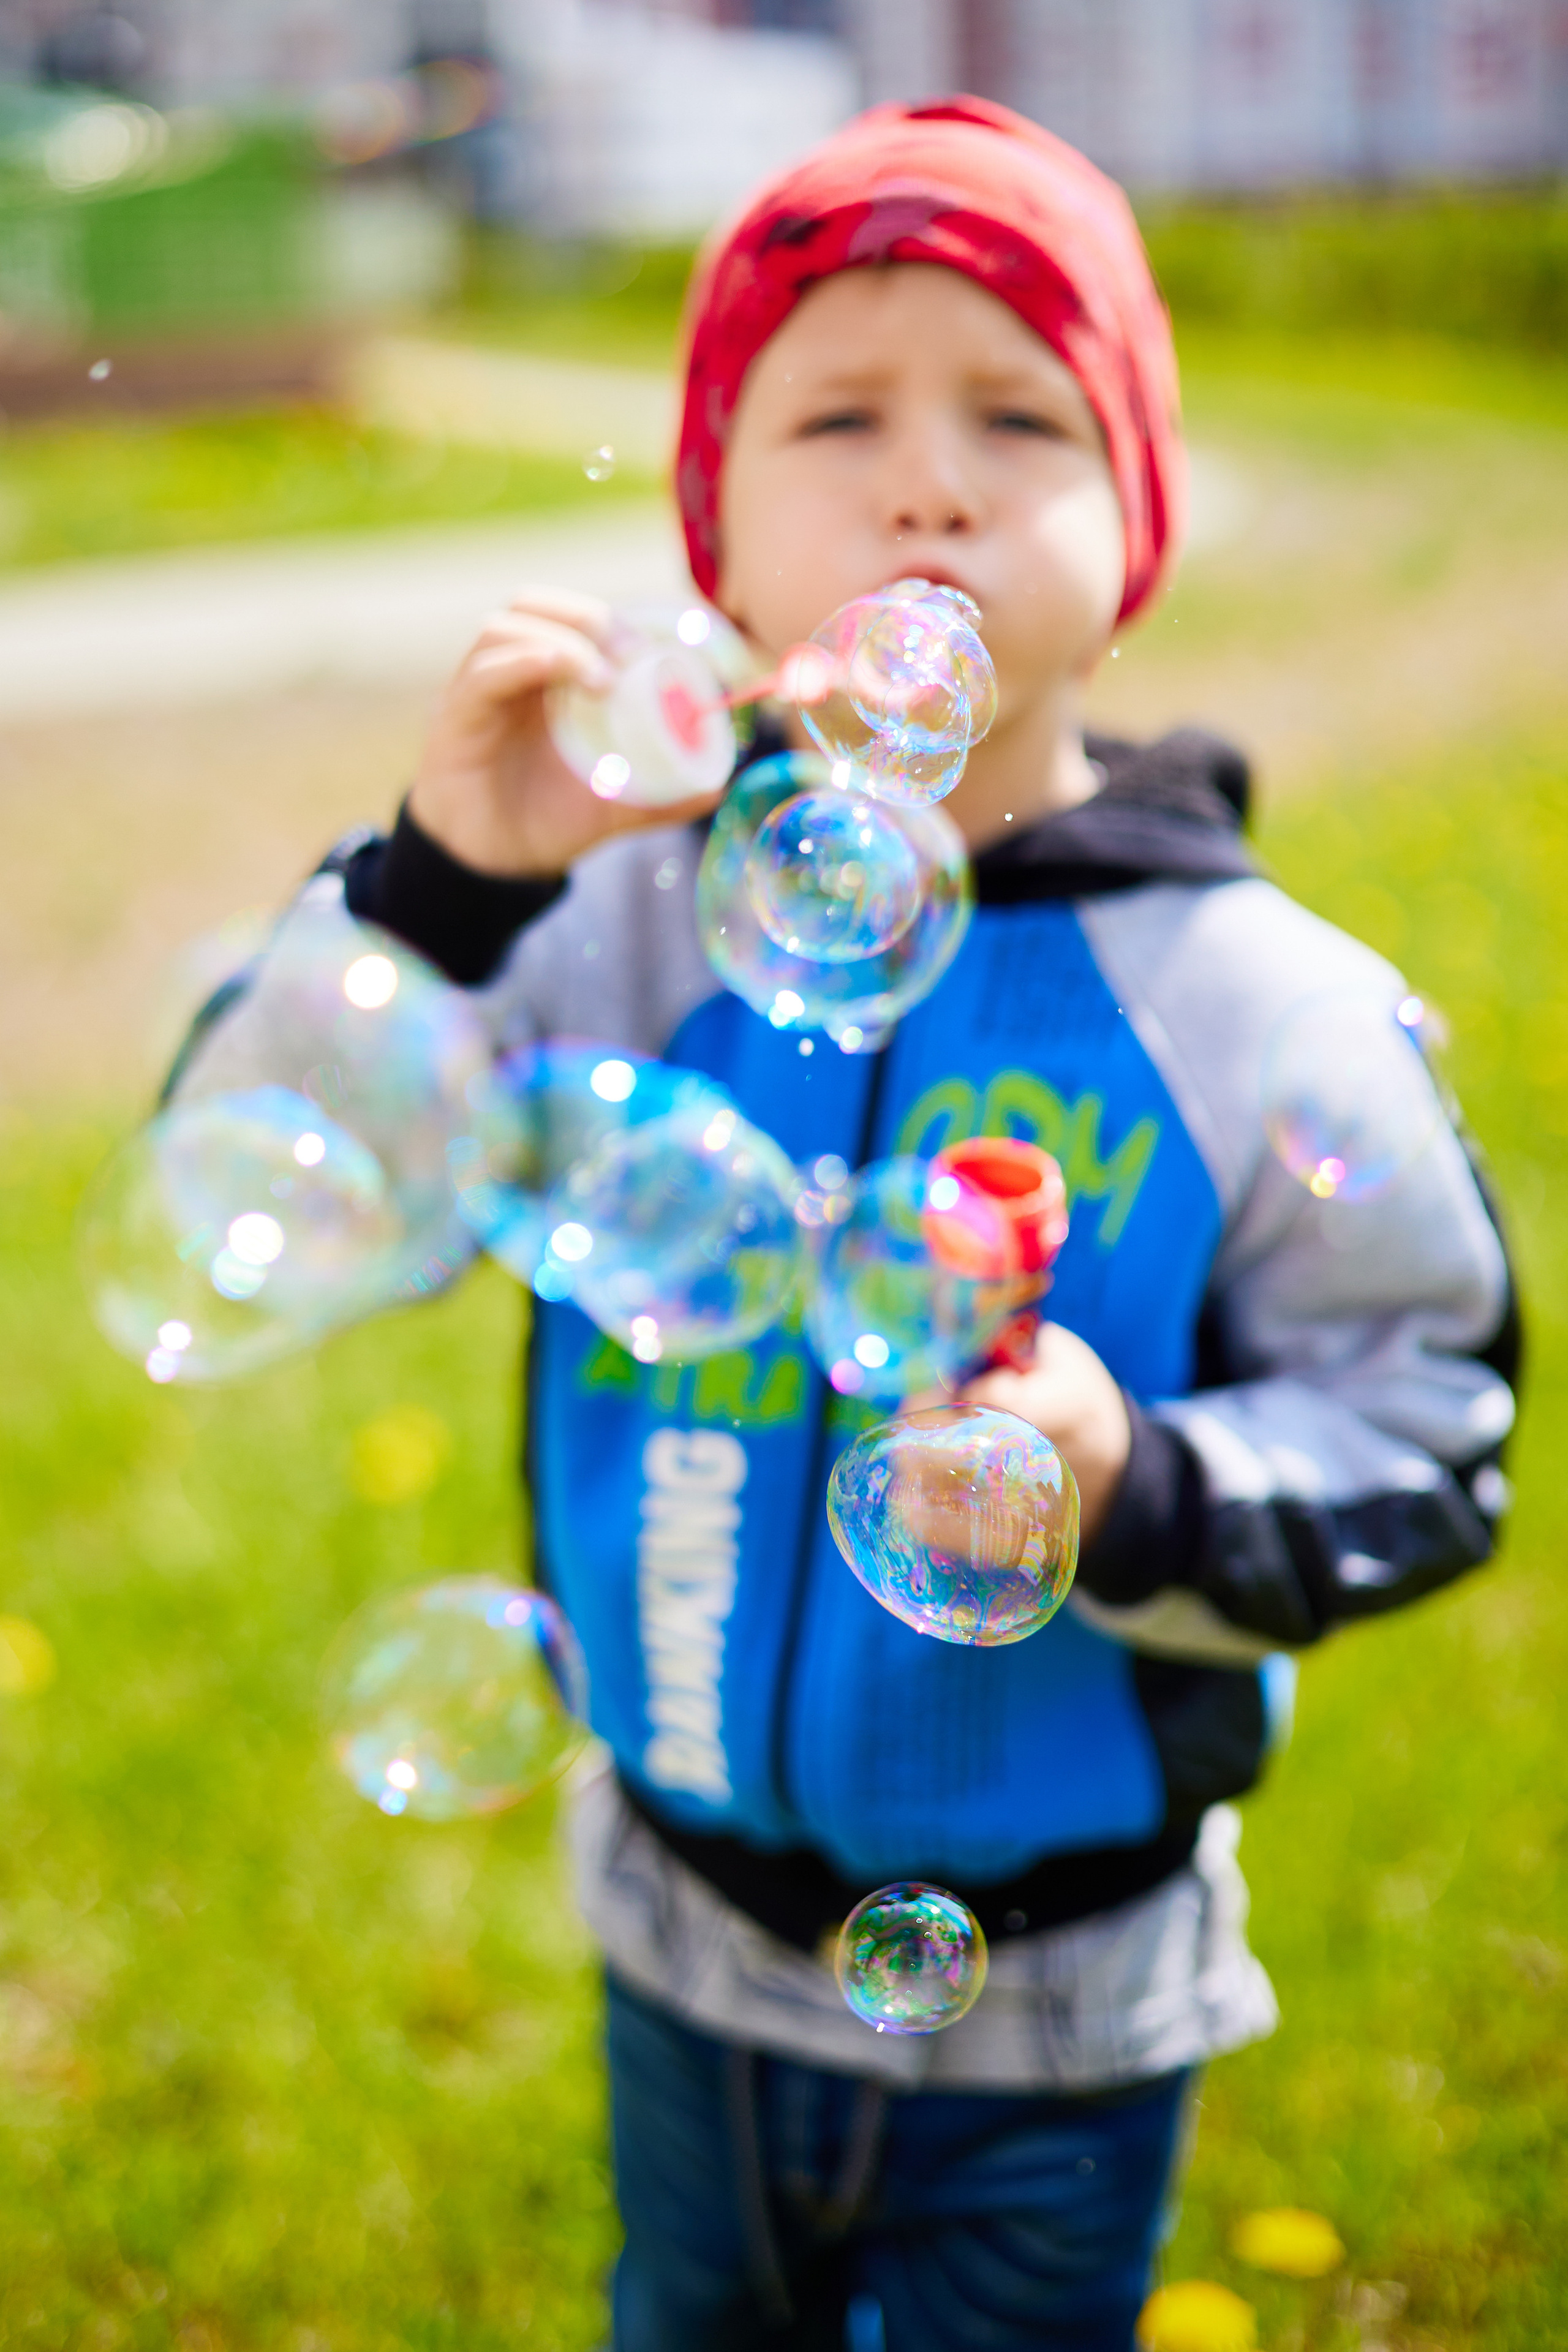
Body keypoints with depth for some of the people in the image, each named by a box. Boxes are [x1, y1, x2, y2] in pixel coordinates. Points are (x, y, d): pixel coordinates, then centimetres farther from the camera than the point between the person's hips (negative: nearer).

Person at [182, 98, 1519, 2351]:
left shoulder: (1260, 1009, -18)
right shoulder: (630, 917, -14)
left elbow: (1420, 1434, -11)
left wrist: (1140, 1493, -30)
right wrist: (442, 877, -29)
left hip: (1056, 2006, -2)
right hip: (693, 1938, 3)